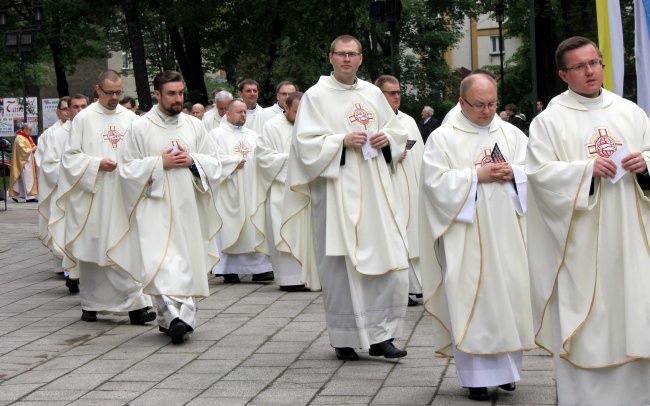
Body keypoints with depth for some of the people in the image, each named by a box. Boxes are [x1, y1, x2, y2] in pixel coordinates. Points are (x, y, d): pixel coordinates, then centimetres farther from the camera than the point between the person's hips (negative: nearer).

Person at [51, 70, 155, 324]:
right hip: (92, 195, -1)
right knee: (90, 250, 6)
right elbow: (70, 156, -1)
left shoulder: (130, 118, 9)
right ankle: (90, 305, 19)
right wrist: (97, 164, -14)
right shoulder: (83, 119, 1)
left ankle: (135, 305, -8)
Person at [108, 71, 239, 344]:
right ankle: (173, 315, -23)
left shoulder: (194, 126, 10)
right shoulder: (140, 127, 1)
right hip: (155, 206, -4)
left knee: (187, 264, 3)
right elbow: (126, 167, -1)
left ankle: (176, 318, 11)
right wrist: (160, 162, -10)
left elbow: (214, 162, 13)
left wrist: (193, 160, -7)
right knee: (159, 259, -17)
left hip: (188, 207, 4)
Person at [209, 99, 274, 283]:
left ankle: (258, 268, 1)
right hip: (228, 192, -5)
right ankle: (229, 270, -1)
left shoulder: (252, 135, 19)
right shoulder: (217, 134, 3)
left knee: (255, 228, 0)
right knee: (230, 229, -5)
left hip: (251, 191, 5)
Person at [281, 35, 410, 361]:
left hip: (374, 191, 4)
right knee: (340, 265, -2)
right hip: (335, 191, -4)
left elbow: (398, 131, 21)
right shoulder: (316, 96, 0)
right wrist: (342, 141, -17)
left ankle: (380, 336, 7)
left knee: (388, 260, -1)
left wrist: (386, 138, 0)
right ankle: (344, 339, 9)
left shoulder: (373, 93, 13)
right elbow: (305, 143, -7)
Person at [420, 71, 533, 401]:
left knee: (510, 296, 3)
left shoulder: (513, 134, 11)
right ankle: (476, 375, 3)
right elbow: (435, 181, -10)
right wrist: (476, 175, -15)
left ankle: (506, 366, 17)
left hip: (507, 236, 4)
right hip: (465, 238, -3)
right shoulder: (443, 138, 0)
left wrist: (513, 173, -11)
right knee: (470, 301, -3)